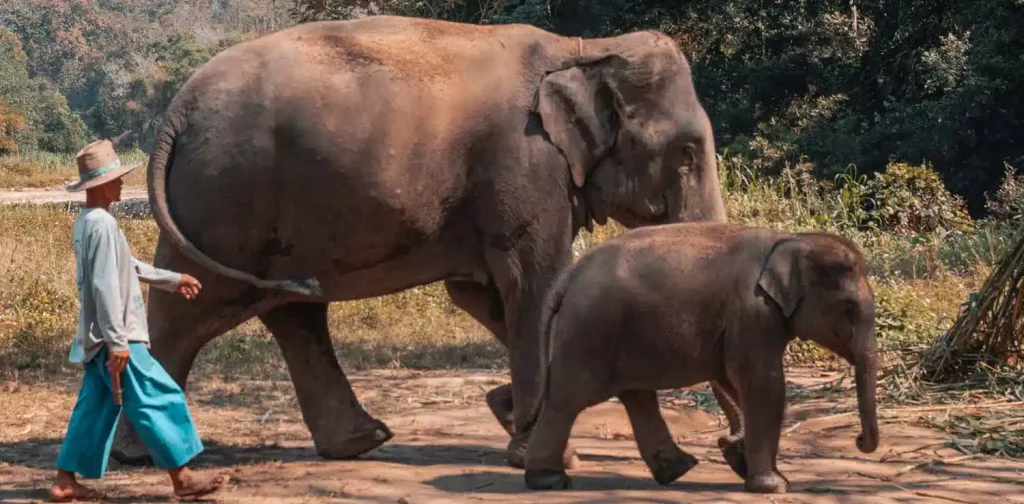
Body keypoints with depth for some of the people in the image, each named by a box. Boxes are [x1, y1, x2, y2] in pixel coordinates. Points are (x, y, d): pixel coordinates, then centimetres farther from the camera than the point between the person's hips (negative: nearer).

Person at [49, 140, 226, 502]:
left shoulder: (86, 222, 14)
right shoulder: (102, 224, -18)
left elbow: (127, 267, 26)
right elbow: (105, 286, -23)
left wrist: (172, 280, 33)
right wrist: (117, 342, -24)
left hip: (98, 338, 10)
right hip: (116, 338, -10)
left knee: (94, 407, 13)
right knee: (159, 400, -5)